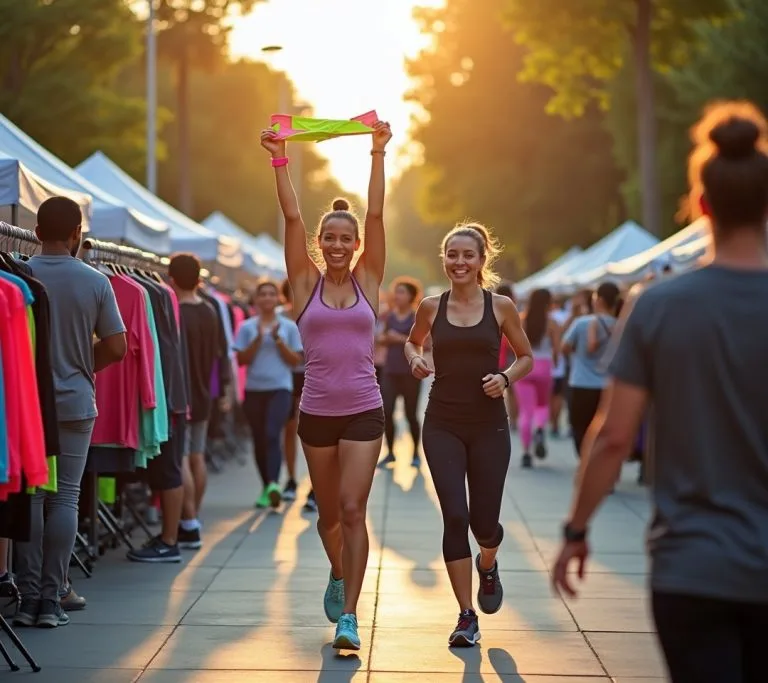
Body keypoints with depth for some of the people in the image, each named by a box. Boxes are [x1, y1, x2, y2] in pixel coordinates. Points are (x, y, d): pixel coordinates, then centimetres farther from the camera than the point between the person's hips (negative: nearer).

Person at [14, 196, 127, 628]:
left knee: (30, 496, 6)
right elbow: (116, 348, -3)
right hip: (75, 403, 0)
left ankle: (29, 597, 5)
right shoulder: (95, 281, -5)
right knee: (65, 498, 5)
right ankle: (51, 600, 4)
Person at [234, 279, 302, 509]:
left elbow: (296, 361, 2)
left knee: (272, 435, -20)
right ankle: (266, 488, 17)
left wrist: (277, 339, -9)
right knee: (259, 441, 6)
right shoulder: (247, 327, 6)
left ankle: (273, 484, -30)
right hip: (254, 390, 2)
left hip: (280, 388, -2)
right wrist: (259, 338, -11)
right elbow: (241, 359, 0)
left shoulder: (289, 326, 5)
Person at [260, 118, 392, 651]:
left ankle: (348, 615, -8)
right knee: (328, 512, 15)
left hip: (363, 411, -1)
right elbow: (292, 216, -5)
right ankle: (339, 575, 44)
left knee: (353, 510, -10)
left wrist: (379, 153, -10)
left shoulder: (367, 282, 2)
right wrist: (279, 158, -11)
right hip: (316, 412, 2)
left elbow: (376, 214, -5)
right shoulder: (306, 283, 3)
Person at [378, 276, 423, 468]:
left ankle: (416, 454, 16)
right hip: (390, 371, 4)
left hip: (410, 372, -4)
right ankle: (390, 452, 9)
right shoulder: (390, 317, 9)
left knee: (410, 414, 2)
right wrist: (384, 339, -6)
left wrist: (401, 338, -18)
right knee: (386, 412, -3)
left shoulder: (417, 317, -6)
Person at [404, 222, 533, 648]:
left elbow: (526, 357, 9)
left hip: (488, 425, 0)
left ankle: (487, 565, 42)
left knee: (484, 521, 3)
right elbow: (412, 341, 21)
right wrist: (415, 360, -1)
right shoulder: (431, 307, 2)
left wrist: (506, 377, -11)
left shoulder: (501, 307, -1)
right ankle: (467, 616, 1)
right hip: (443, 425, 0)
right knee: (454, 517, -10)